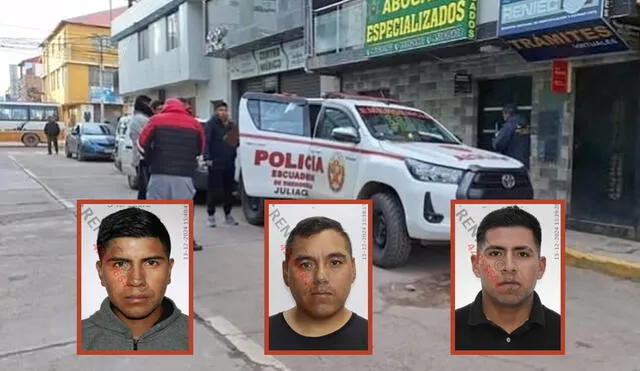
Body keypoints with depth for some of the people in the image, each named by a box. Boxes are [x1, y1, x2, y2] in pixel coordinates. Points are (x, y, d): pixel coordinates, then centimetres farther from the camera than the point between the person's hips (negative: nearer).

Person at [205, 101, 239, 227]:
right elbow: (206, 141, -13)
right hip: (216, 163, -6)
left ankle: (228, 215, 23)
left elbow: (236, 142, 24)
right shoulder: (212, 124, -5)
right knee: (213, 190, -2)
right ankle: (211, 215, 8)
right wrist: (207, 157, -21)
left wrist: (236, 142, 1)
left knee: (228, 190, 12)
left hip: (230, 163, 6)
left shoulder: (232, 126, 14)